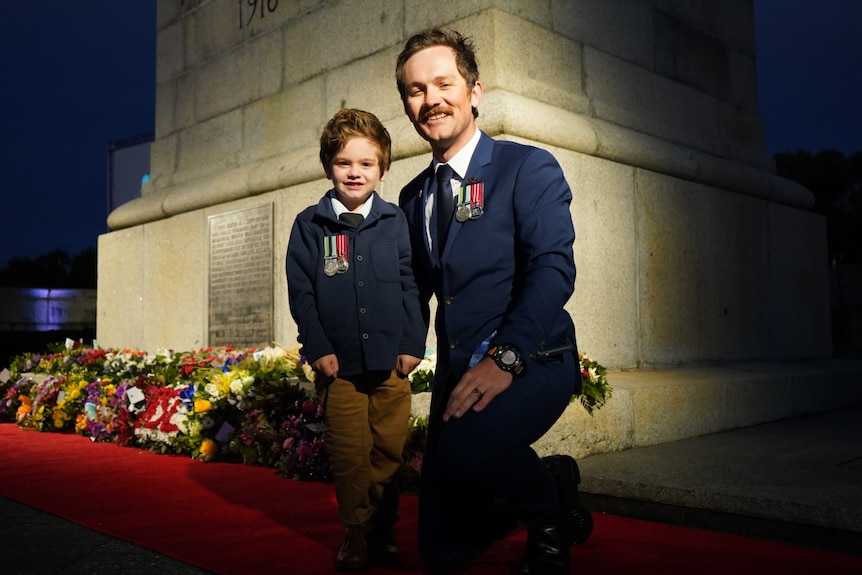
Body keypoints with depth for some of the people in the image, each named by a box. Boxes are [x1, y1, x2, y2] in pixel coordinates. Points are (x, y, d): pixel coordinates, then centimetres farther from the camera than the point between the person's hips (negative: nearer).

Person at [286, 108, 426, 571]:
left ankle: (383, 529, 23)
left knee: (389, 451, 7)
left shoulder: (394, 222, 7)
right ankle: (355, 532, 19)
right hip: (338, 365, -1)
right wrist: (318, 348, -5)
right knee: (349, 454, 3)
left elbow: (410, 286, 6)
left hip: (391, 362, 1)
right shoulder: (310, 225, 4)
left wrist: (412, 344, 0)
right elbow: (300, 291, 3)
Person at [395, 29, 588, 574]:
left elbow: (554, 268, -18)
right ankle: (551, 483, 32)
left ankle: (551, 512, -3)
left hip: (532, 363, -6)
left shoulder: (528, 168, -5)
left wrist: (504, 358, -30)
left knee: (466, 444, -38)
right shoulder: (413, 197, 13)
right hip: (457, 374, 6)